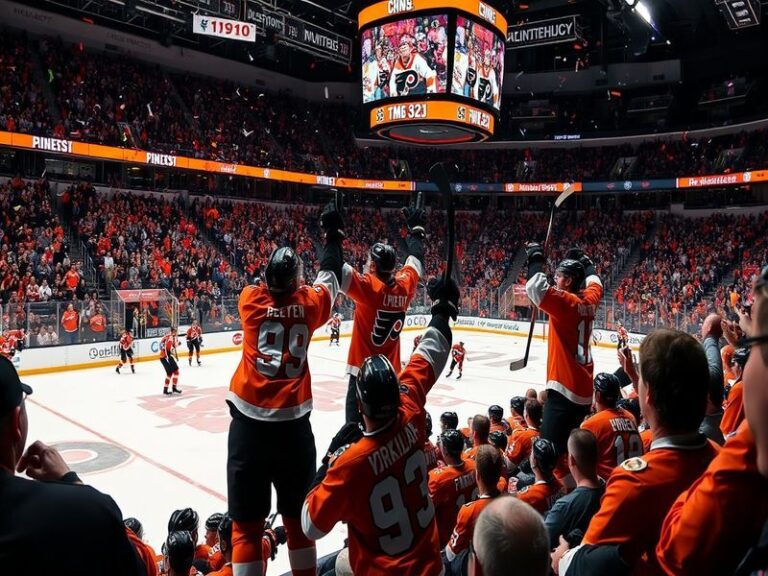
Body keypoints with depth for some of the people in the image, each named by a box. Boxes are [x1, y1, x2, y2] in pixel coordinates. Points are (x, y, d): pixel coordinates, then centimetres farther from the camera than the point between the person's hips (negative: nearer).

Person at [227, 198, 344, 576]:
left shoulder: (251, 300, -2)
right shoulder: (308, 304, -1)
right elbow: (329, 278, 18)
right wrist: (332, 235, 29)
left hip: (249, 423, -1)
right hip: (292, 424, 1)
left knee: (246, 524, 6)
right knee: (297, 517, 18)